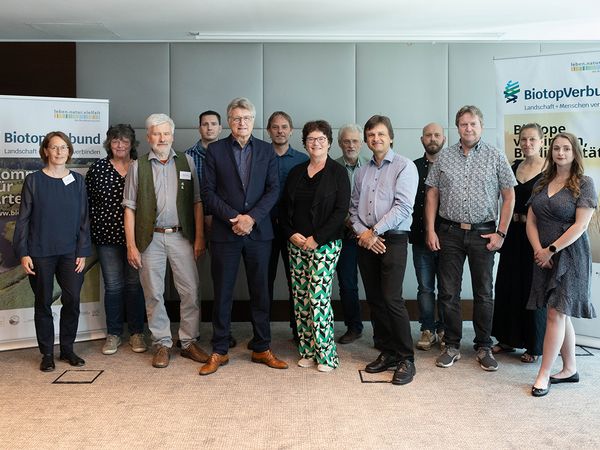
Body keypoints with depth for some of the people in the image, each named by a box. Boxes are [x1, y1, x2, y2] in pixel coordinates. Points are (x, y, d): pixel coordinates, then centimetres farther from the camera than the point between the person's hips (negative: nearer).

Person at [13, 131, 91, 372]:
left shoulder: (78, 181, 6)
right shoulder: (33, 180, 1)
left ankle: (67, 349, 18)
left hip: (70, 252, 2)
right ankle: (47, 354, 18)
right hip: (40, 253, -1)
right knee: (43, 302, 6)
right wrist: (23, 253, -6)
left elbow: (84, 219, 6)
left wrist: (83, 252, 0)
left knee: (72, 300, 0)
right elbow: (23, 219, 1)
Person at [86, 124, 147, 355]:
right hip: (107, 235, 0)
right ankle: (113, 334, 20)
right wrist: (89, 231, 1)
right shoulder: (98, 167, 4)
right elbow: (88, 200, 6)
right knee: (113, 285, 7)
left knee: (134, 283, 7)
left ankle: (136, 333, 19)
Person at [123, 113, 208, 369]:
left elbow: (197, 202, 5)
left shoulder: (186, 162, 7)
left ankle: (189, 342, 16)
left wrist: (199, 238, -1)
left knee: (190, 292, 2)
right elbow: (130, 208, 3)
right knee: (154, 294, 6)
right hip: (151, 238, 0)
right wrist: (131, 245, -4)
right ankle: (162, 345, 19)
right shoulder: (138, 166, 5)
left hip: (181, 236, 1)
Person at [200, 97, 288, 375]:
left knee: (260, 292, 8)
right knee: (222, 293, 5)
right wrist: (233, 217, -13)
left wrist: (252, 217, -12)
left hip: (258, 231, 1)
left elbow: (273, 189, 1)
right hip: (225, 232, -1)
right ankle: (219, 352, 17)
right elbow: (208, 191, -1)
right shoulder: (215, 150, 3)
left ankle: (262, 349, 21)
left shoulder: (266, 151, 7)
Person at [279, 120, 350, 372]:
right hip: (296, 243, 5)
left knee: (318, 297, -10)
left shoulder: (337, 173, -1)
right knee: (300, 298, 5)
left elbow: (341, 210, -8)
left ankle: (326, 354, 3)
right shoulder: (296, 172, 13)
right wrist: (292, 234, -4)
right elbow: (284, 208, 13)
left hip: (324, 244, -5)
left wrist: (316, 239, -13)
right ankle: (307, 351, 17)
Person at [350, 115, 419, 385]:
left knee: (392, 299, -12)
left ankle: (406, 359, 0)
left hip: (393, 241, -6)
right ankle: (386, 352, 21)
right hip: (366, 241, 6)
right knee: (374, 300, 9)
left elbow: (402, 207, -13)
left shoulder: (404, 167, -3)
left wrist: (374, 232, -12)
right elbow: (354, 208, 14)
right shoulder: (362, 172, 15)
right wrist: (362, 232, -4)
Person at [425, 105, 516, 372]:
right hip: (449, 232, 1)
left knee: (484, 294, 7)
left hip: (483, 233, -1)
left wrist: (501, 233, -5)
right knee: (448, 292, 5)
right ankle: (451, 346, 19)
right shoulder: (444, 157, 6)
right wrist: (430, 230, 0)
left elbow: (509, 196, 2)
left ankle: (484, 348, 21)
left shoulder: (495, 157, 1)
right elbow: (432, 194, 7)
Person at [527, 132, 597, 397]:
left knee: (556, 313, -6)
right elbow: (531, 221, 7)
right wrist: (538, 250, -7)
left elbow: (580, 225, -13)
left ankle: (544, 374, 0)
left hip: (569, 256, -5)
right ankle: (570, 369, 24)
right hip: (544, 257, 5)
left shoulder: (584, 184, -5)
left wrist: (551, 250, -14)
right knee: (562, 315, 12)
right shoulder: (542, 184, 11)